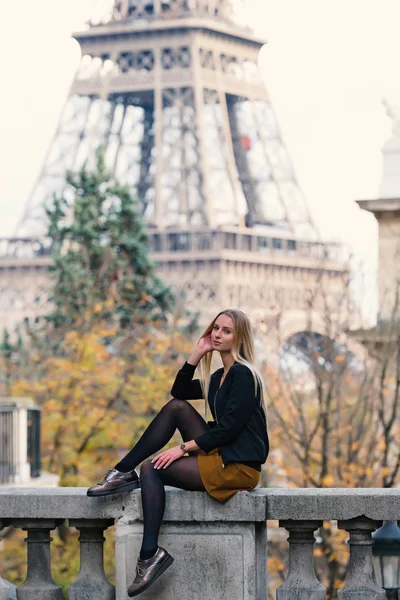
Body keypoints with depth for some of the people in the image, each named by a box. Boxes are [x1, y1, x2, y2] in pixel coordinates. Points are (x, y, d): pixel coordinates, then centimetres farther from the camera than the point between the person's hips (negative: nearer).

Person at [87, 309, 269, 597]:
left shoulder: (243, 374, -12)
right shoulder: (220, 376, 17)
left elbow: (229, 428, -19)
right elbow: (180, 391, 19)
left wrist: (183, 448, -14)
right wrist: (197, 355, 7)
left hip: (239, 467, -9)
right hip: (223, 457, 9)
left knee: (153, 470, -11)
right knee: (176, 407, 4)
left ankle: (151, 555, -14)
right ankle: (125, 473, 2)